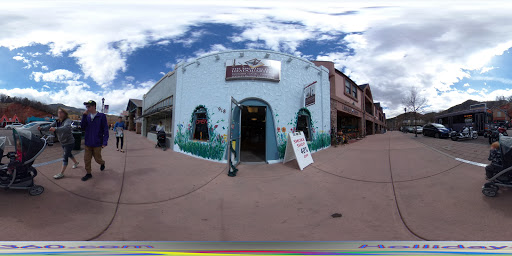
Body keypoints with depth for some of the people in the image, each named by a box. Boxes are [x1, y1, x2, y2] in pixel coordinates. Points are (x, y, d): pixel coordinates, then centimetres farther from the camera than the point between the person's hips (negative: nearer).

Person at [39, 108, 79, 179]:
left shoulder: (67, 121, -22)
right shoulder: (57, 122, 1)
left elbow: (66, 128, -44)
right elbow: (49, 126, -9)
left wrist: (55, 129, -58)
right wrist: (41, 128, -29)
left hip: (69, 142, -8)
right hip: (62, 142, 8)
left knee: (65, 157, -8)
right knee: (68, 154, 25)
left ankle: (61, 173, -2)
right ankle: (76, 162, 50)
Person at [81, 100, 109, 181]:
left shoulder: (101, 116, -8)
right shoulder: (87, 116, 5)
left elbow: (105, 130, -9)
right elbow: (83, 128, -2)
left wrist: (105, 142, -15)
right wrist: (84, 116, -10)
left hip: (97, 143, -4)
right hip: (88, 142, 4)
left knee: (97, 159, 8)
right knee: (87, 159, 8)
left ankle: (102, 163, 40)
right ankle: (88, 173, 22)